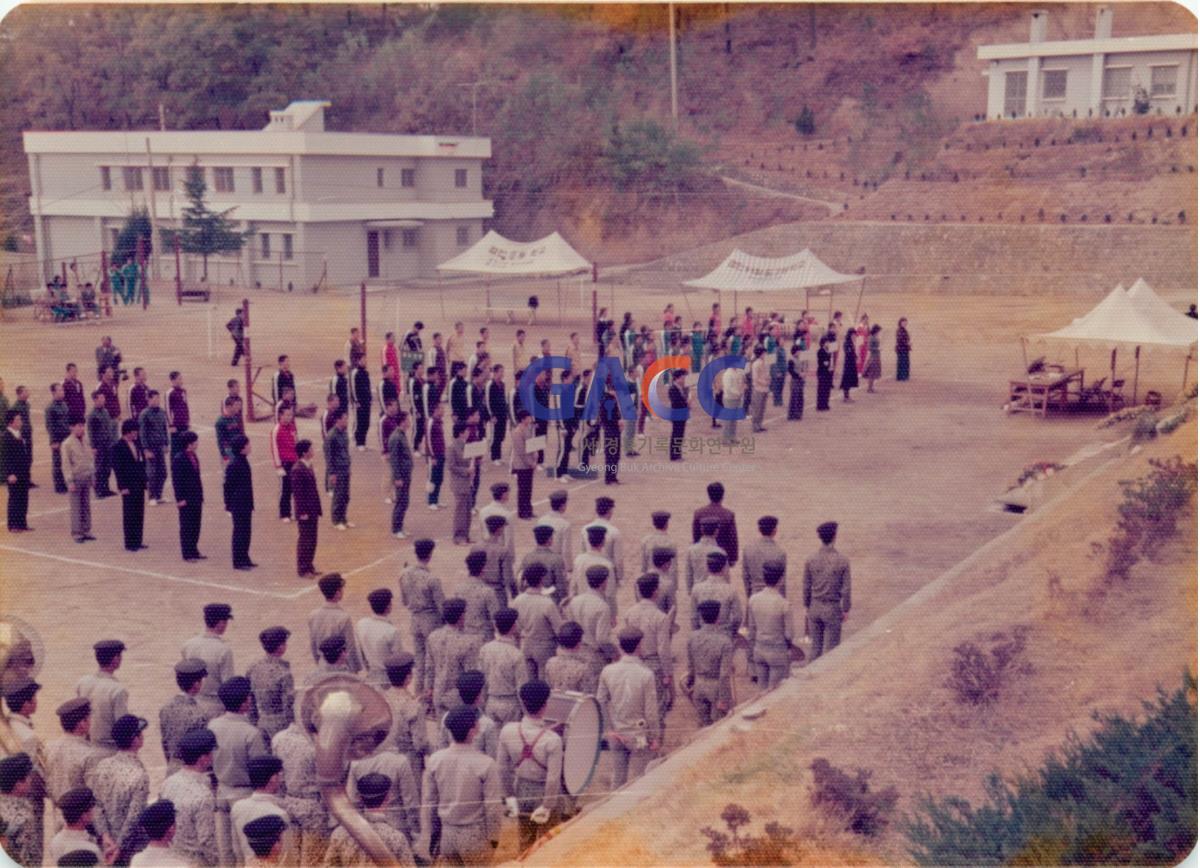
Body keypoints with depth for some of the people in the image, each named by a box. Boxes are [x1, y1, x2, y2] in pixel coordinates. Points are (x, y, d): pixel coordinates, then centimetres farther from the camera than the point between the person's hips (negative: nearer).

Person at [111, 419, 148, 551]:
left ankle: (137, 542, 17)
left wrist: (144, 480, 9)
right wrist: (123, 487, -15)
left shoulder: (137, 444, 10)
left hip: (139, 485, 6)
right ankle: (129, 543, 8)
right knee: (129, 514, 1)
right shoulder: (118, 447, -10)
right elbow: (117, 467, -12)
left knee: (139, 514, 9)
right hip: (128, 486, -6)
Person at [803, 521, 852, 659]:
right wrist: (846, 610, 1)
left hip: (815, 607, 3)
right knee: (831, 647, 7)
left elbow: (807, 587, -1)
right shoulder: (842, 560, -15)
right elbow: (846, 589, -11)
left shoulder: (810, 560, -8)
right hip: (833, 609, -3)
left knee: (816, 646, 14)